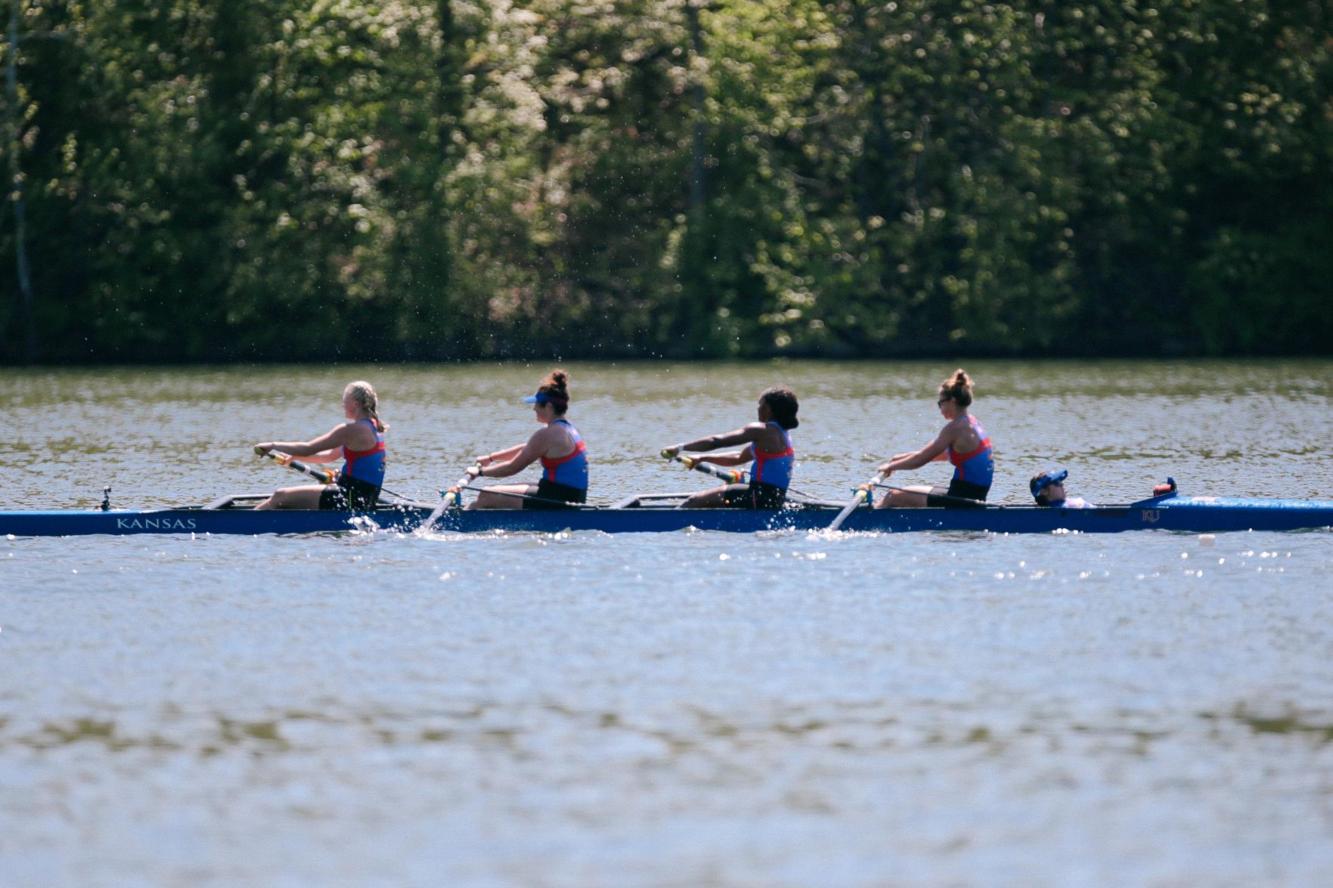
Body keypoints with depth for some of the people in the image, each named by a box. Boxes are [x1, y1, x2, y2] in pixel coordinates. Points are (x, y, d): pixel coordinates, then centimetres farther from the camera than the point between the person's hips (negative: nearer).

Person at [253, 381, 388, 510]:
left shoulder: (352, 430, -16)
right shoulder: (373, 429, 14)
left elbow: (307, 449, -15)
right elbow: (331, 455, 23)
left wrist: (273, 445, -3)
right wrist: (294, 456, 21)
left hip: (351, 500, -10)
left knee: (280, 497, -5)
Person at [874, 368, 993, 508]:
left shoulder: (955, 427, -17)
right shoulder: (972, 422, 11)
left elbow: (920, 460, -14)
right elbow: (945, 454, 23)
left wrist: (891, 466, 2)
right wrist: (903, 457, 23)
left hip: (961, 499, -9)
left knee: (894, 496, -1)